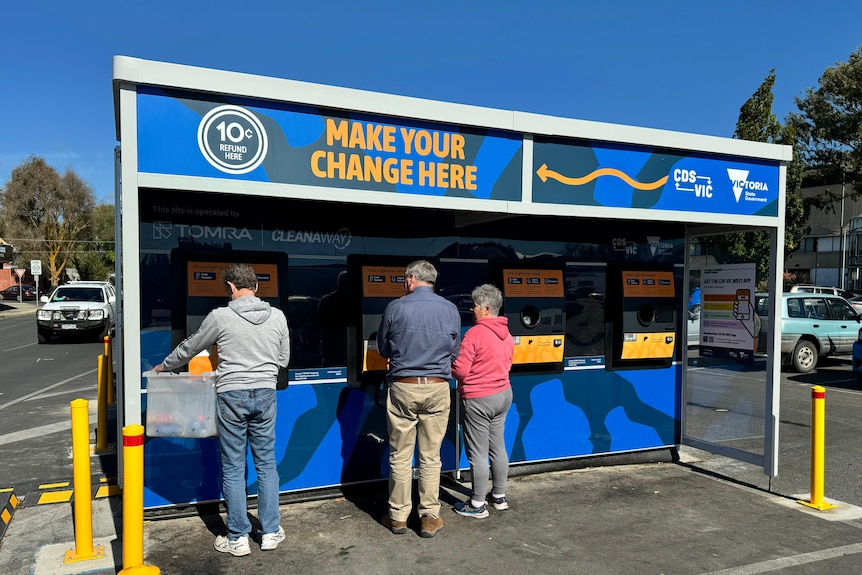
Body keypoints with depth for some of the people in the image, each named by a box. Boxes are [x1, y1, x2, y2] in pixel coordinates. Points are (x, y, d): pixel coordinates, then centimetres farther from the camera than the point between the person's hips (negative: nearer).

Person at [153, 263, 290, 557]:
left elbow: (189, 347, 7)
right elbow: (283, 359, 9)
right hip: (265, 394, 3)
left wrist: (164, 366, 25)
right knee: (266, 464, 13)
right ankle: (271, 532, 20)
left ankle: (238, 538, 16)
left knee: (233, 469, 7)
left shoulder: (221, 317, -7)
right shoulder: (277, 316, 0)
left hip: (232, 395, -3)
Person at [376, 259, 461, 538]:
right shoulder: (450, 309, 0)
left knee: (400, 456, 10)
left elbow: (383, 349, 5)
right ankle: (430, 517, 18)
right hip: (437, 389, 2)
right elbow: (454, 352, 8)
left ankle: (398, 516, 21)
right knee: (431, 457, 10)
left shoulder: (395, 308, -6)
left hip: (402, 388, -1)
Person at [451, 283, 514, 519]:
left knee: (477, 453, 1)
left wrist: (448, 364, 1)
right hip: (503, 394, 8)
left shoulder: (475, 333, -19)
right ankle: (499, 496, 28)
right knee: (498, 447, 17)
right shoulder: (507, 334, 7)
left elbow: (460, 370, -19)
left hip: (478, 399, -8)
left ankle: (477, 505, 10)